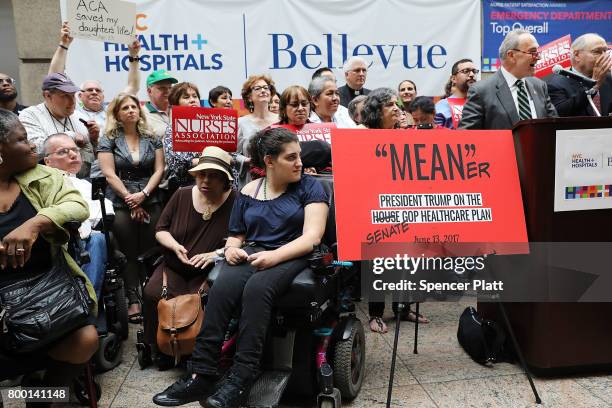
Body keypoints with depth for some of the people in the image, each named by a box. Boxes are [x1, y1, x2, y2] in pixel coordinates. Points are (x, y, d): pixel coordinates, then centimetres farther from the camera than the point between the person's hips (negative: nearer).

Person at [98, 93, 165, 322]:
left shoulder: (152, 138, 10)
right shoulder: (109, 140, 5)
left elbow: (159, 170, 4)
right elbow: (110, 174, -2)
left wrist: (143, 195, -9)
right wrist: (131, 200, -9)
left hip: (150, 201, 1)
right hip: (121, 202, -1)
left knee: (150, 251, -2)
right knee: (129, 252, -1)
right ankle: (133, 300, 4)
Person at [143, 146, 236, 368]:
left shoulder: (235, 202, -8)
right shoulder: (182, 195, 7)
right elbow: (161, 229, 14)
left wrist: (217, 254, -21)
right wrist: (175, 246, -6)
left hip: (210, 272, -4)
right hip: (175, 266, 4)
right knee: (152, 294, -22)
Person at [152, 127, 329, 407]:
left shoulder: (309, 187, 3)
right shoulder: (248, 192, 13)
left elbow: (312, 237, -9)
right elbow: (236, 236, 20)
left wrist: (274, 256, -24)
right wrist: (231, 249, -5)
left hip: (292, 258, -3)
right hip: (251, 255, 3)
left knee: (256, 289, -35)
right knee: (221, 289, -29)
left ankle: (242, 378, -29)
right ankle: (201, 376, -24)